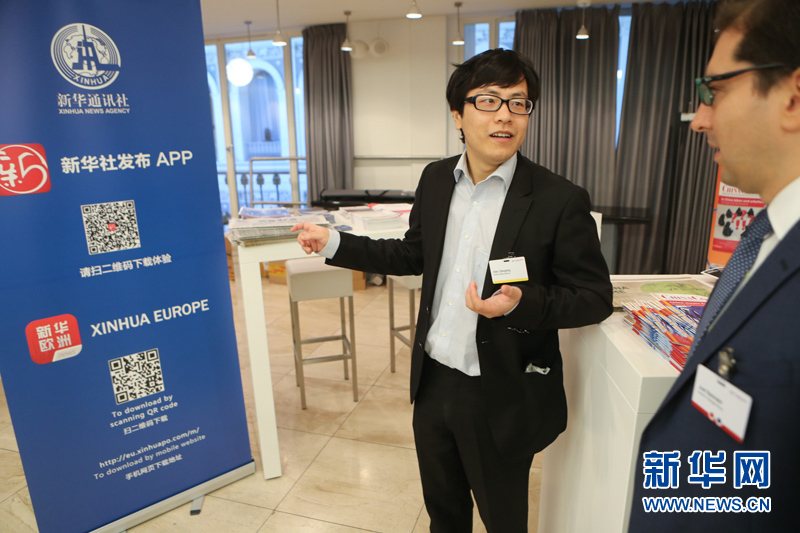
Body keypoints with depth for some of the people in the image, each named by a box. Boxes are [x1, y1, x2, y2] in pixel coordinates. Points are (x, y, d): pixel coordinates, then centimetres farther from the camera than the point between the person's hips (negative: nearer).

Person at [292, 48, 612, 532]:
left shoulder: (559, 201, -17)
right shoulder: (436, 179, 0)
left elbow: (596, 296, -11)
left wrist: (523, 303, -29)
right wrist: (334, 244, 7)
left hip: (501, 398, -4)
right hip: (433, 381, 5)